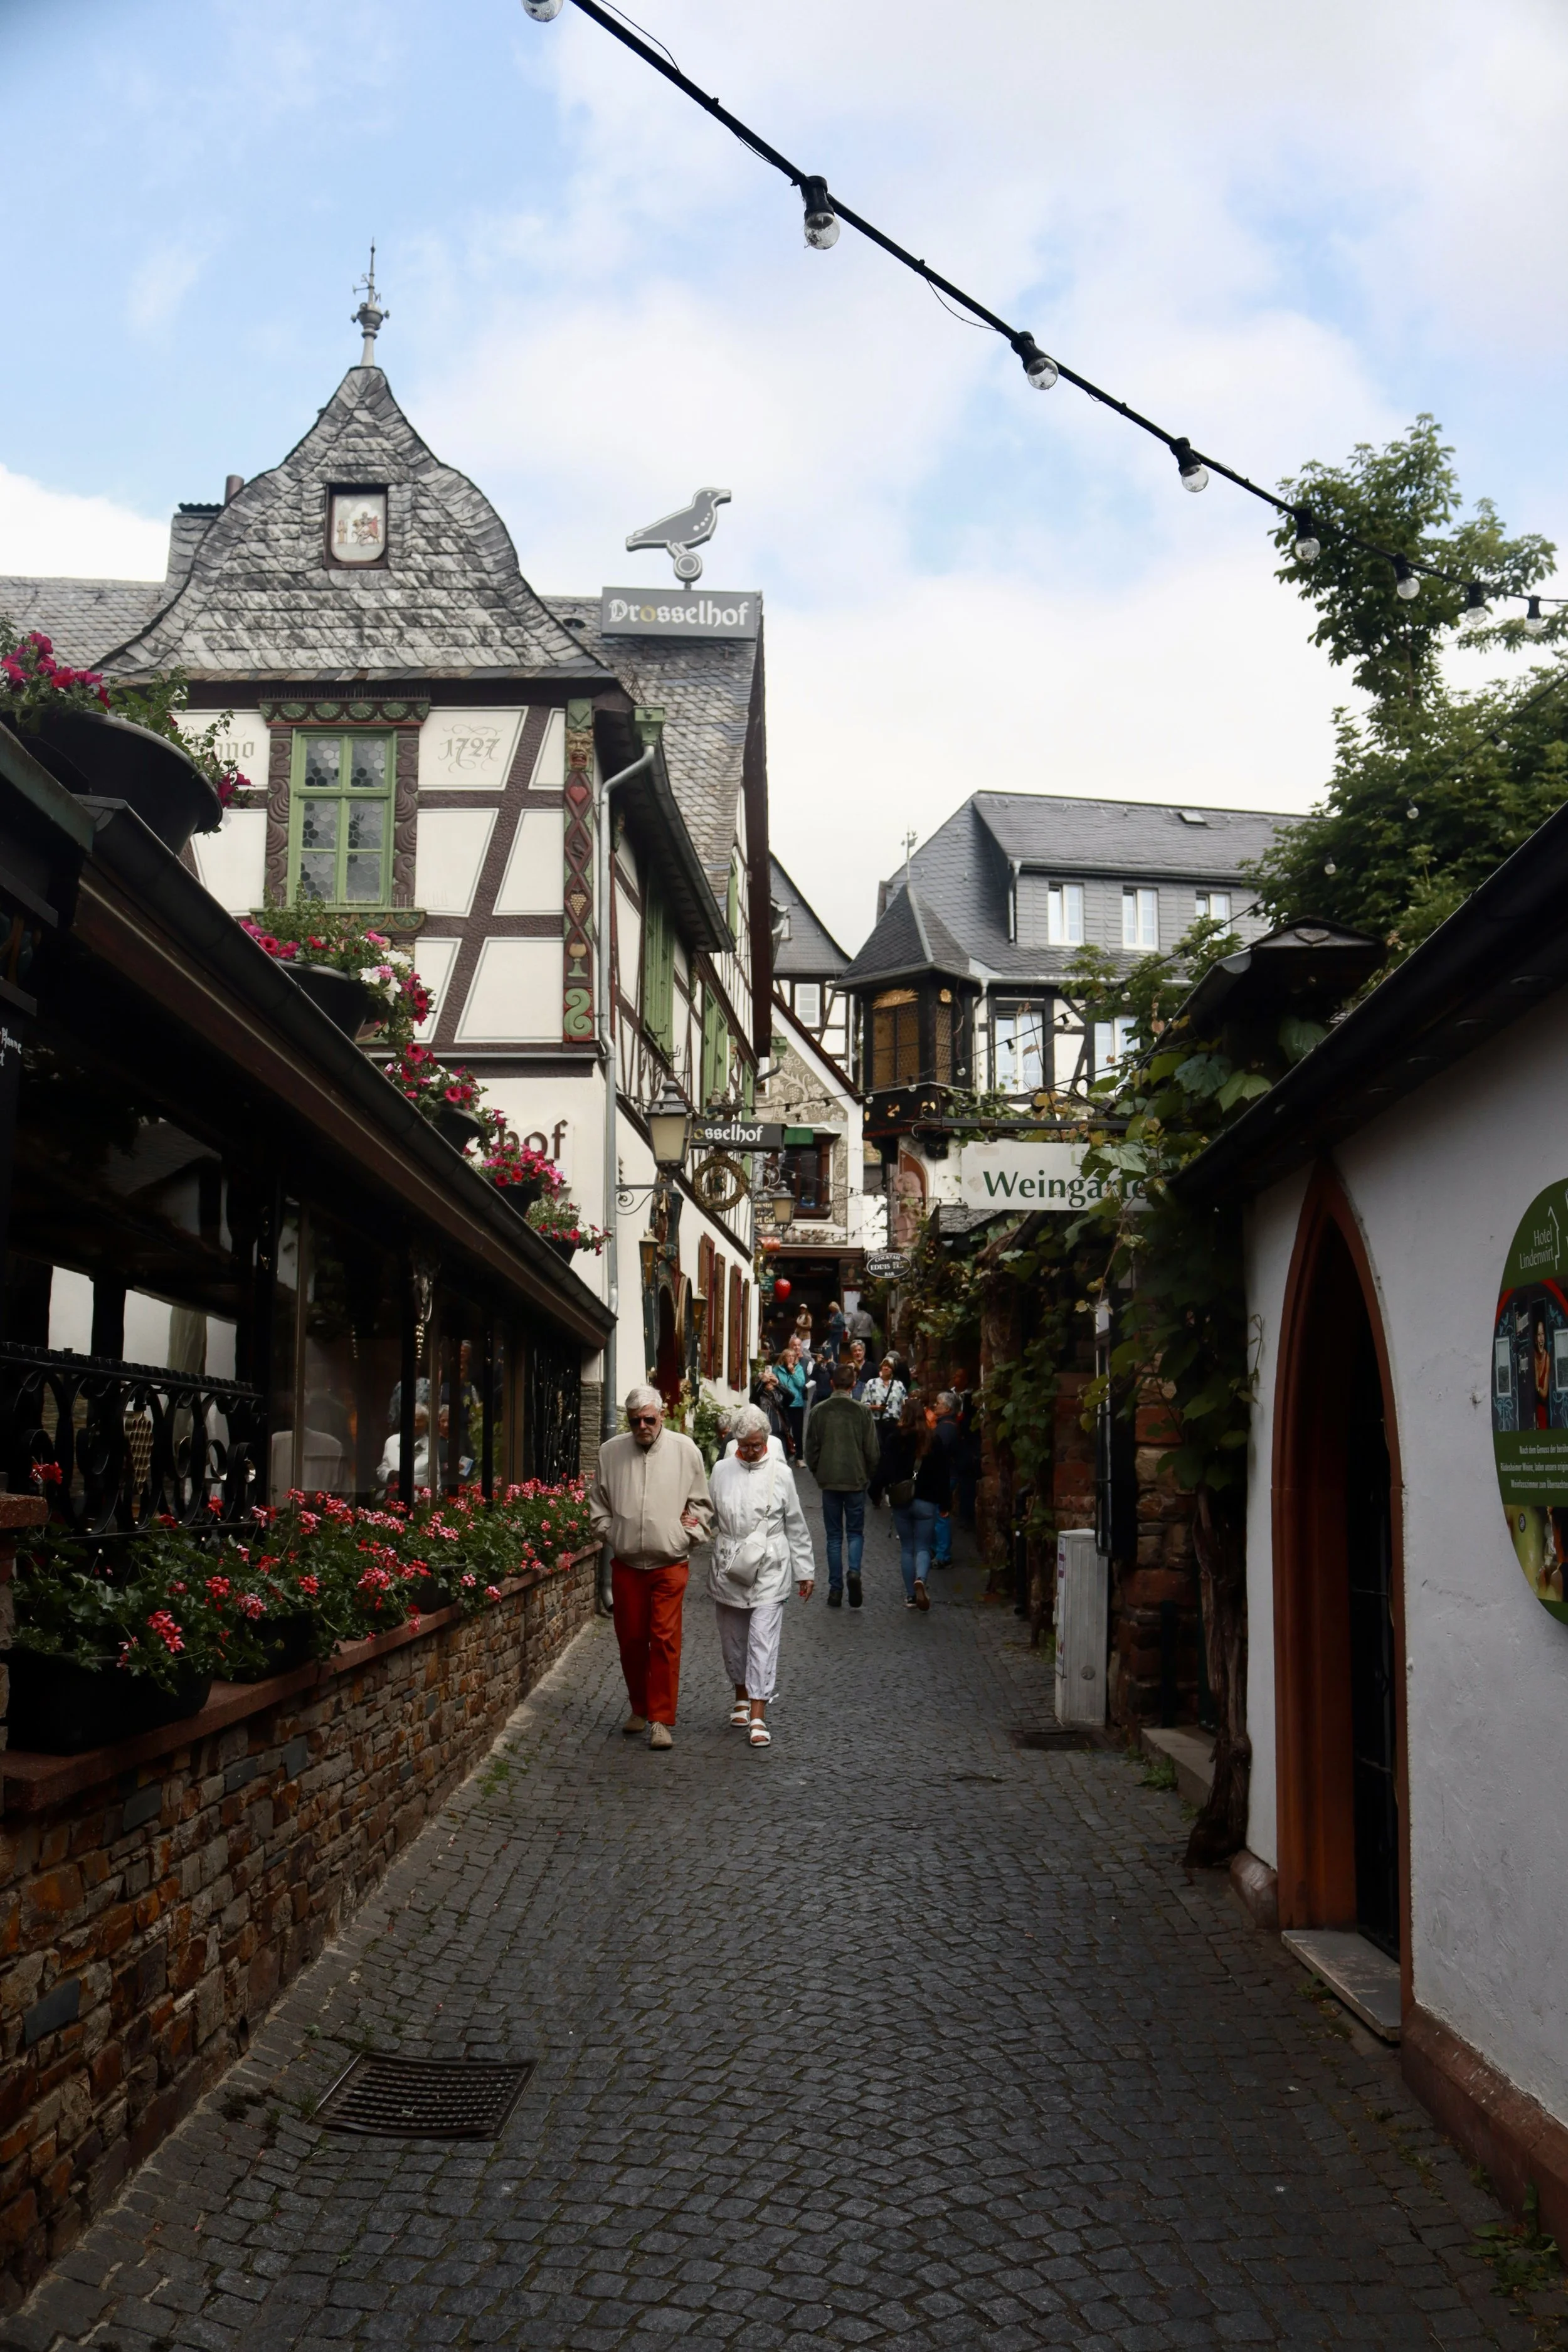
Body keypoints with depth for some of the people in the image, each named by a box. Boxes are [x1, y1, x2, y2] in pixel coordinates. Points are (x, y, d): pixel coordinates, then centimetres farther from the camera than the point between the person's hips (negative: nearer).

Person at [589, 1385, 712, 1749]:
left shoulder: (685, 1450, 0)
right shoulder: (610, 1452, 4)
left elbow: (701, 1502, 8)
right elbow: (598, 1500, 16)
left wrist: (688, 1533, -2)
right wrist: (607, 1532, 5)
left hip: (670, 1563, -2)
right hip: (625, 1564, 2)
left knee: (665, 1640, -7)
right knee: (630, 1638, 9)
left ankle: (661, 1720, -2)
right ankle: (639, 1709, 27)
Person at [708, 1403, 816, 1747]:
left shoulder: (780, 1473, 0)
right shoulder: (722, 1470, 4)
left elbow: (796, 1526, 5)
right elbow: (709, 1516, 14)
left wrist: (805, 1571, 6)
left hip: (769, 1570, -3)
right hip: (729, 1570, 3)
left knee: (763, 1639, -9)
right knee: (733, 1638, 12)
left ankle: (757, 1717, -11)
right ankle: (742, 1696, 34)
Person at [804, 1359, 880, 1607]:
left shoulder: (820, 1411, -2)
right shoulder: (862, 1411, -7)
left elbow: (811, 1448, 3)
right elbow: (872, 1450, -4)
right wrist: (869, 1476, 11)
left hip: (829, 1482, 1)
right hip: (856, 1481, -1)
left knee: (834, 1536, 10)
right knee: (856, 1531, 12)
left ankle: (835, 1589, 8)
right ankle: (854, 1571, -14)